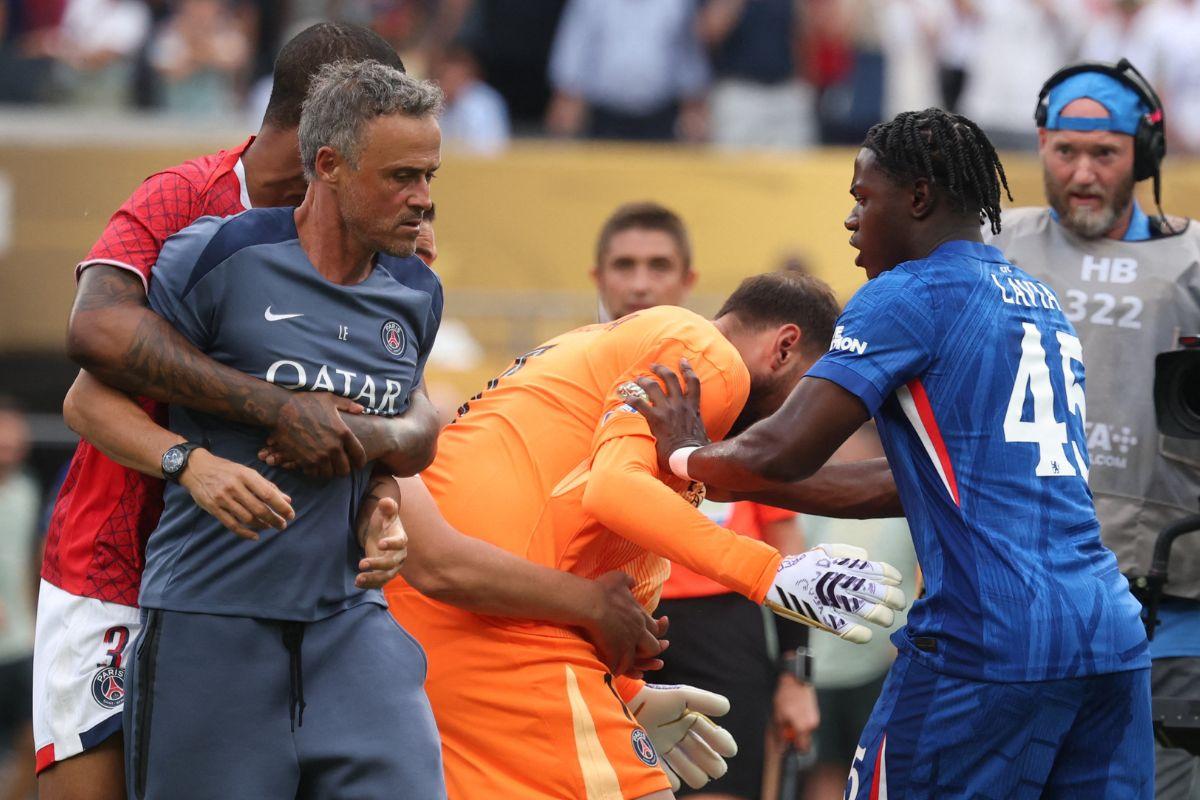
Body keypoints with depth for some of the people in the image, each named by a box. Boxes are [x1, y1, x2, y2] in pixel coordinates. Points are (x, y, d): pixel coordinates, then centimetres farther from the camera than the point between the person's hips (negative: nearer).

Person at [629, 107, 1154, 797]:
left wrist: (688, 455, 10)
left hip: (990, 644, -7)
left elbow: (784, 453, -11)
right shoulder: (1044, 303, 22)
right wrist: (744, 481, 29)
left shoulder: (908, 295, -3)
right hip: (1114, 638, 7)